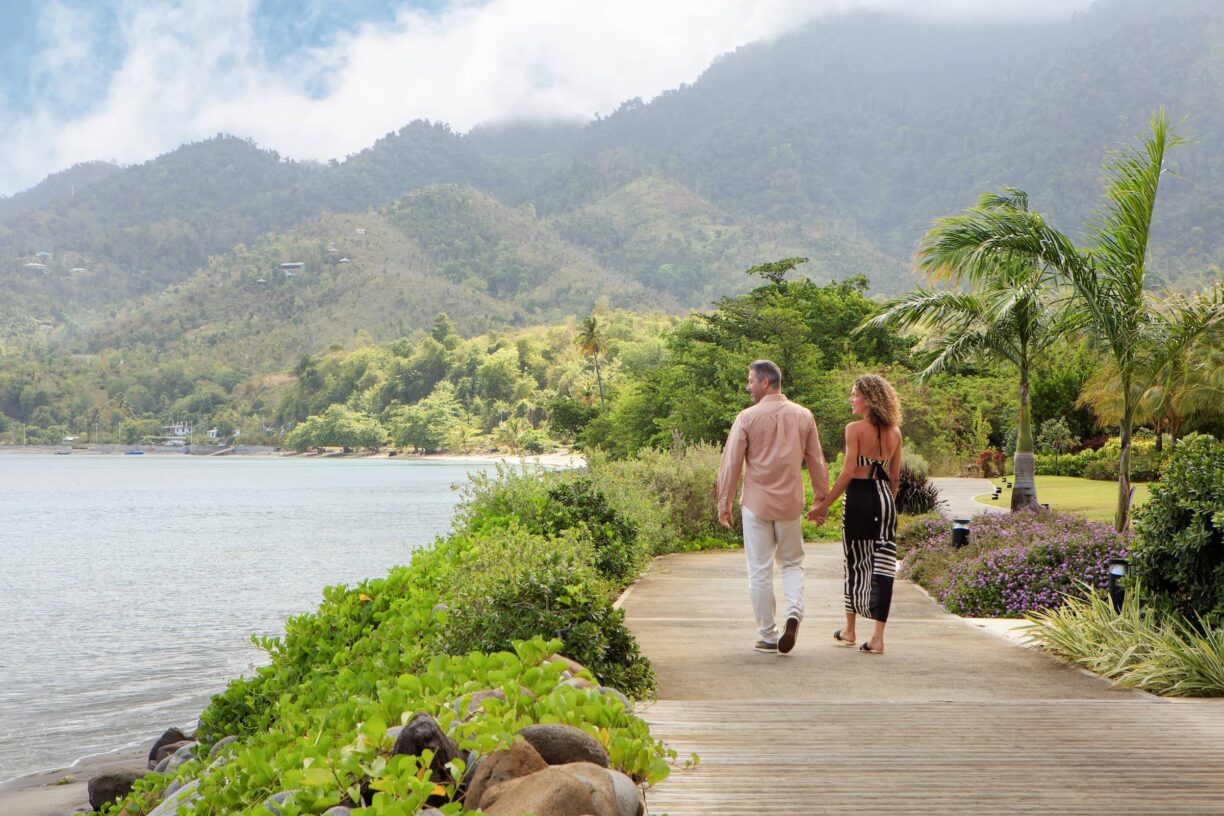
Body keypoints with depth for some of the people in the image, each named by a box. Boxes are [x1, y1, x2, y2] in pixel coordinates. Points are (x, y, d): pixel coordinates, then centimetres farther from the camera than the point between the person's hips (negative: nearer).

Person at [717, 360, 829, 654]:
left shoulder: (748, 417, -7)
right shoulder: (803, 416, 3)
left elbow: (731, 462, -6)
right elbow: (816, 461, 8)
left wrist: (724, 502, 3)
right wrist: (822, 498, 17)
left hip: (756, 503, -3)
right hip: (791, 503, 3)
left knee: (760, 571, 5)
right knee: (792, 563, 18)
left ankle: (768, 636, 10)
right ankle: (794, 611, -8)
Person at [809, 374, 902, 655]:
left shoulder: (855, 429, -10)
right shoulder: (894, 432, 7)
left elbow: (849, 471, -15)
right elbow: (894, 476, 11)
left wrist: (825, 504, -10)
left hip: (859, 497, -4)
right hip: (885, 497, 4)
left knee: (856, 563, 10)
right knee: (883, 566, 0)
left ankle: (849, 631, 23)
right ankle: (878, 637, -3)